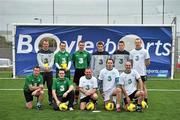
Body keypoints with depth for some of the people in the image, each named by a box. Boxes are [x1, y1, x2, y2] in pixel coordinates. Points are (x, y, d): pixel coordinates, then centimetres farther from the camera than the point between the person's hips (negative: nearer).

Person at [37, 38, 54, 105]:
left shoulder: (51, 53, 10)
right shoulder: (39, 52, 2)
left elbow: (52, 61, 0)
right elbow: (39, 62, -8)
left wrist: (49, 67, -19)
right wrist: (44, 67, -22)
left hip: (49, 71, 2)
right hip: (42, 71, -2)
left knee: (50, 86, 5)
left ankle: (50, 100, 14)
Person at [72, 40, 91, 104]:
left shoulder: (87, 53, 2)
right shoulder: (75, 53, 3)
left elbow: (89, 62, 5)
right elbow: (73, 62, 9)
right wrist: (77, 68, 3)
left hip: (85, 71, -1)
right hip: (77, 71, 1)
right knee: (77, 86, 7)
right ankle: (76, 100, 15)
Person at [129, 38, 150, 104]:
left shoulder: (144, 51, -2)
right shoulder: (132, 52, 8)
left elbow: (148, 62, 0)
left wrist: (142, 65, -4)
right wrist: (134, 66, 0)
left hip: (142, 72, -3)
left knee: (143, 86, 1)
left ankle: (145, 101, 6)